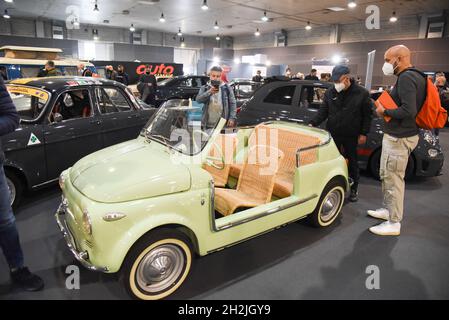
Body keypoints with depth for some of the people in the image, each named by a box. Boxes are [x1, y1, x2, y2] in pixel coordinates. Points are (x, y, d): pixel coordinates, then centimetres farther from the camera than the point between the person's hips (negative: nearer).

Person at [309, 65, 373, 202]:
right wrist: (313, 123, -12)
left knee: (352, 162, 10)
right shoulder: (330, 92, 0)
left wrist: (363, 133, -4)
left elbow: (368, 115, -1)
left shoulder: (362, 93, -6)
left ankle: (353, 189, 26)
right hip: (333, 134, 2)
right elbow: (323, 111, 3)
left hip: (351, 136, -2)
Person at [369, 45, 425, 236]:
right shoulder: (414, 76, 13)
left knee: (393, 179, -3)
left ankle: (394, 224, 7)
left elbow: (409, 111, -27)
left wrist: (384, 112, -13)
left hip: (399, 138, -10)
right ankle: (388, 209, 36)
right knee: (386, 175, 21)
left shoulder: (406, 78, -18)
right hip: (396, 135, 10)